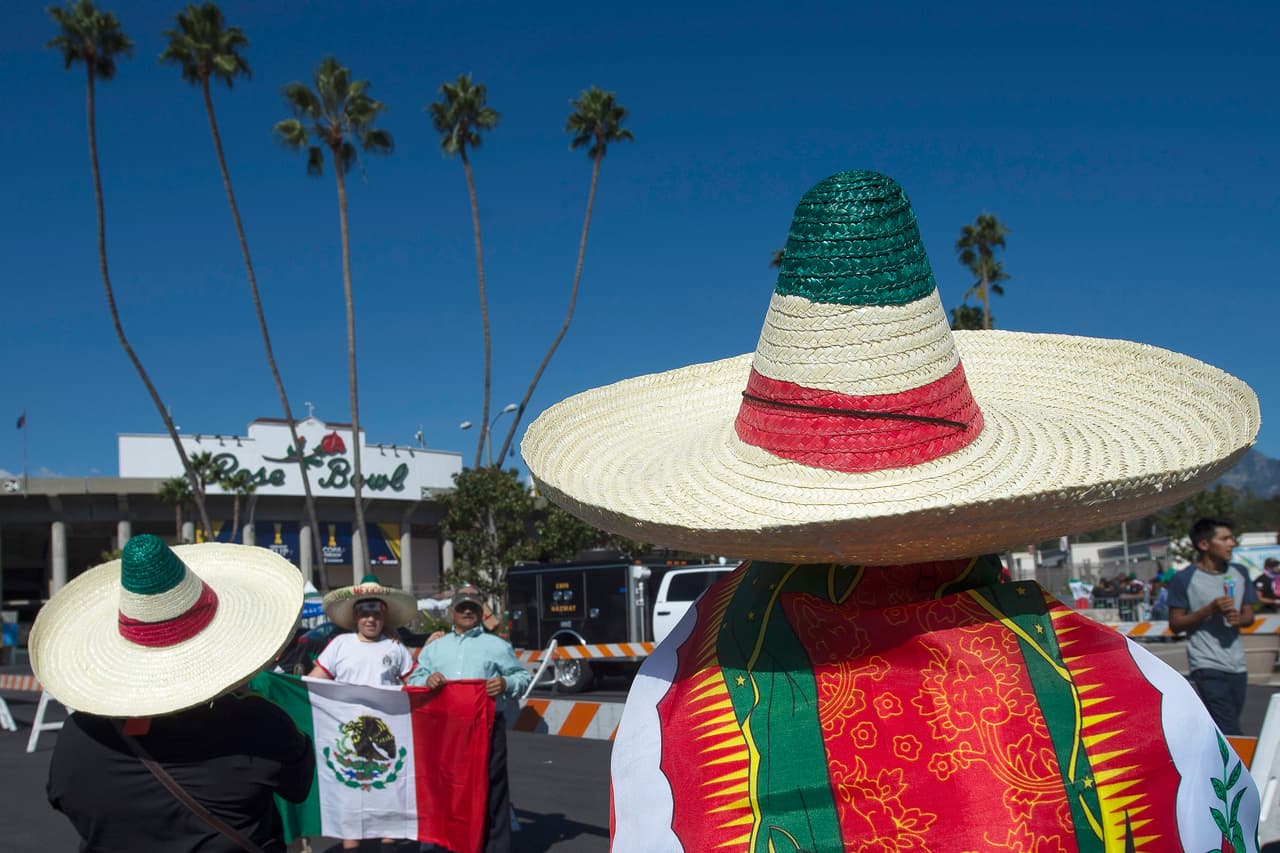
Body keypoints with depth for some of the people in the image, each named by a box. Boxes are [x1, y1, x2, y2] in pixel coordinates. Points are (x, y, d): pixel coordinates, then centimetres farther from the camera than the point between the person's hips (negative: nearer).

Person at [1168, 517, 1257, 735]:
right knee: (1230, 733, -13)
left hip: (1237, 665, 6)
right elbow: (1175, 624, -5)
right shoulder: (1184, 580, -8)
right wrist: (1210, 610, -17)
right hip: (1207, 667, -6)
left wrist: (1239, 618, -7)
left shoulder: (1239, 573, 10)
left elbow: (1249, 614, 17)